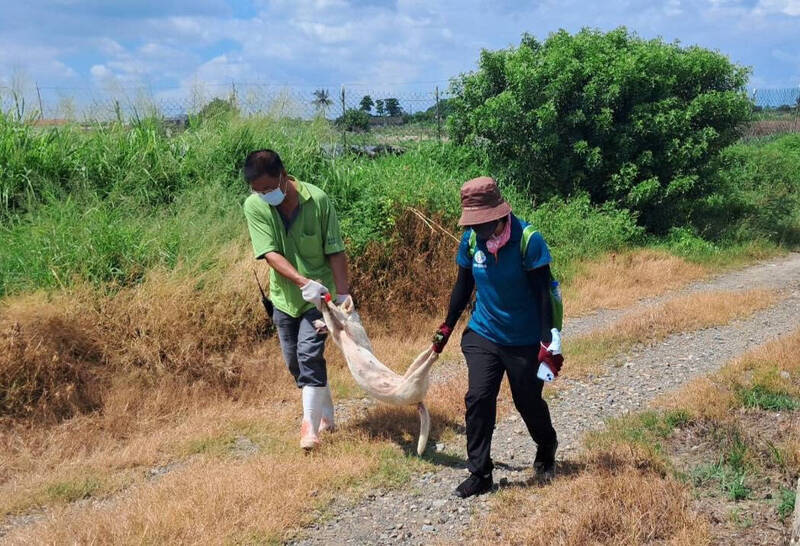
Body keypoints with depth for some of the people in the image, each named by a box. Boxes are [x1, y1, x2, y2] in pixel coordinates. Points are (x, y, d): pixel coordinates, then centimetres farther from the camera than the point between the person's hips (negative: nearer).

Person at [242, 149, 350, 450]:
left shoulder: (318, 200, -20)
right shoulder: (254, 206, -15)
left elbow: (335, 251, -15)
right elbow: (270, 254, -21)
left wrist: (342, 295, -19)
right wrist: (304, 282, -34)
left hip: (319, 295, -3)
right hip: (284, 297, 4)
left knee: (309, 354, -16)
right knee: (295, 363, 12)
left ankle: (310, 425, -5)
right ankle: (326, 414, 31)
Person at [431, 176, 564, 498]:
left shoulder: (528, 240, -19)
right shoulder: (471, 240, -6)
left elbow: (542, 293, -16)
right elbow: (464, 285, 7)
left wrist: (547, 343, -19)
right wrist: (447, 327, 10)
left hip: (524, 340, -3)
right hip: (483, 335, 3)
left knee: (528, 401, 10)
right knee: (478, 399, -7)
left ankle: (547, 450, 41)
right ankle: (479, 474, 6)